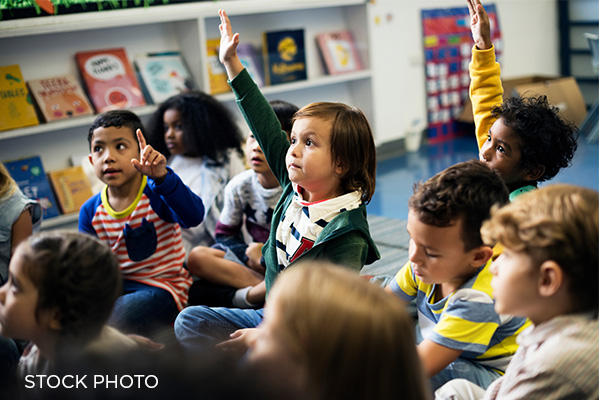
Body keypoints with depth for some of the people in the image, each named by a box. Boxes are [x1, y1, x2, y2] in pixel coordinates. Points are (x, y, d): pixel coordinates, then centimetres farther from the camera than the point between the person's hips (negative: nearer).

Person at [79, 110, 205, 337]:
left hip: (162, 287, -5)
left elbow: (194, 216, -33)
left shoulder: (156, 193, -12)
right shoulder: (91, 211, 3)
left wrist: (161, 176, -47)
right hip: (116, 287, 5)